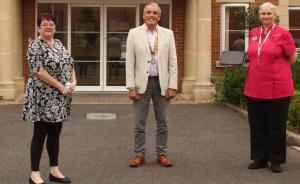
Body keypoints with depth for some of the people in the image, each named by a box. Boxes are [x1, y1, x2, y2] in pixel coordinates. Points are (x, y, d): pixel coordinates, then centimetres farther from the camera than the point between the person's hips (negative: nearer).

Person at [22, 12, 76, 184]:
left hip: (59, 98, 7)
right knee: (40, 134, -1)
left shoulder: (59, 44, 13)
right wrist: (60, 86, -20)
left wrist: (73, 81, -4)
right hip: (43, 97, -7)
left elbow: (70, 64, 16)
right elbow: (38, 70, -19)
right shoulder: (35, 45, -11)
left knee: (55, 134, 12)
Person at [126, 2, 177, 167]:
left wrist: (172, 86, -4)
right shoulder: (134, 33, 0)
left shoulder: (168, 34, 4)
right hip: (142, 83, -1)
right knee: (139, 123, 4)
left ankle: (162, 154, 18)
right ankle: (139, 154, 15)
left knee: (162, 122, 8)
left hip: (162, 84, 1)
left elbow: (172, 62, 3)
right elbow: (130, 62, -2)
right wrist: (131, 87, -7)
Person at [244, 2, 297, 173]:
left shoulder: (283, 33, -6)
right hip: (254, 88, 5)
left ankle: (276, 160, 16)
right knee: (257, 125, 11)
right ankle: (259, 158, 23)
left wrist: (274, 69, 1)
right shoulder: (253, 33, 9)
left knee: (276, 125, 4)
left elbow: (292, 58, 0)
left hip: (277, 89, -5)